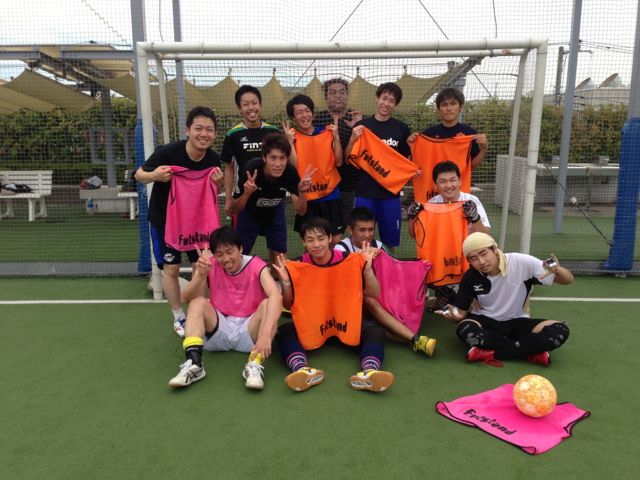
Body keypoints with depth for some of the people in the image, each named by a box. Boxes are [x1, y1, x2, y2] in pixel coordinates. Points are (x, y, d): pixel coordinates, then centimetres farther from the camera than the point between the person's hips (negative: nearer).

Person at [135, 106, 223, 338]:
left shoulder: (213, 159, -15)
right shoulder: (167, 152, -27)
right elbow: (139, 174, -12)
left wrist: (217, 183, -23)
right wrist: (154, 175, -35)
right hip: (164, 218, -3)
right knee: (171, 268, 0)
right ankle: (179, 317, 18)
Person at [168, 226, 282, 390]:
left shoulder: (256, 266, -12)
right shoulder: (210, 265, -3)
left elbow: (276, 297, -31)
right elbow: (186, 297, -14)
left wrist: (265, 334, -47)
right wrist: (201, 275, -34)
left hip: (248, 330, -2)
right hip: (218, 330, 2)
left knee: (268, 304, -27)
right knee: (198, 302, -20)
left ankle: (254, 365, -37)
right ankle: (193, 363, -33)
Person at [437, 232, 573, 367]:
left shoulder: (522, 262, -18)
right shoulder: (471, 277, -12)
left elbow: (568, 280, -12)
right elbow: (462, 311, -3)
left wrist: (557, 270, -36)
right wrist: (455, 316, -28)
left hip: (517, 322, 1)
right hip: (484, 321, 0)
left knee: (559, 331, -27)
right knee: (465, 330, -36)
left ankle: (491, 353, -24)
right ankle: (532, 352, -21)